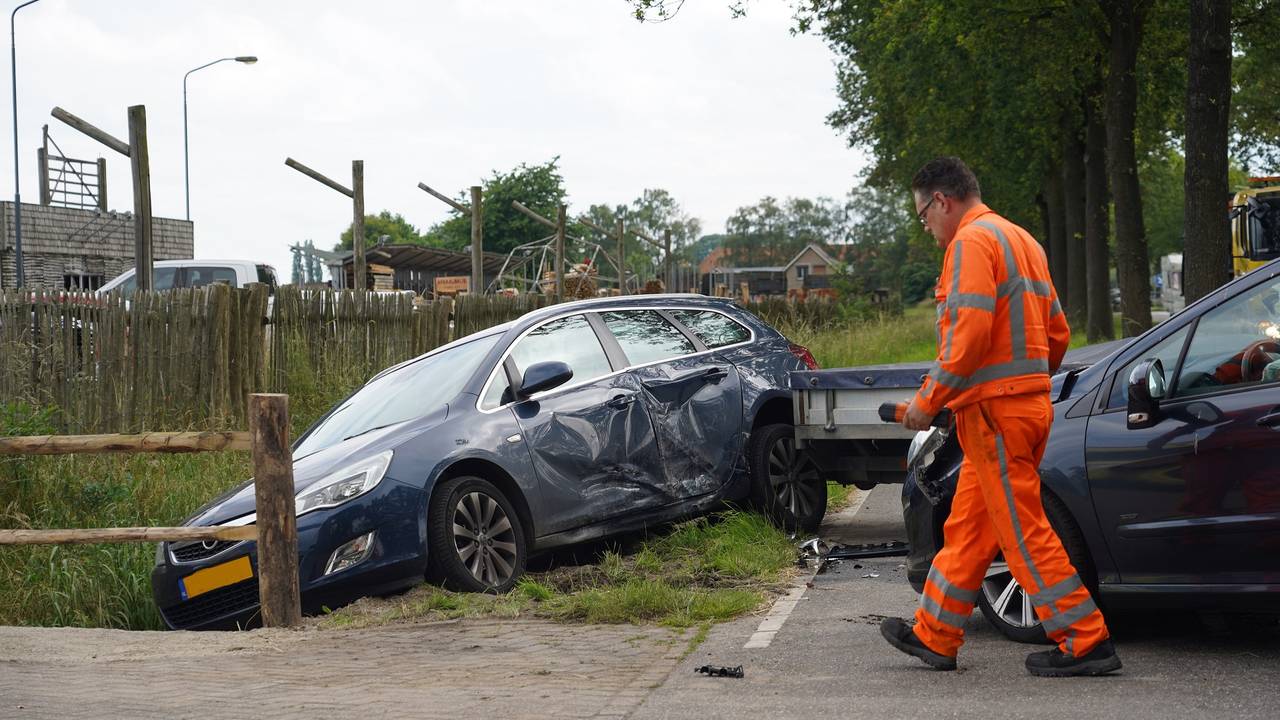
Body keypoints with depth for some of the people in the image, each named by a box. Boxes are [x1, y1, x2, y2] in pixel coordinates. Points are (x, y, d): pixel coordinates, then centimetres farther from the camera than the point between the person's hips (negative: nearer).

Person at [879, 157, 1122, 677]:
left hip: (994, 409, -10)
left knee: (1024, 532, -6)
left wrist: (928, 400, -15)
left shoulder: (972, 241, -11)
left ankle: (1086, 642, -4)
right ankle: (934, 637, 22)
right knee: (967, 529, 15)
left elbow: (969, 333, -22)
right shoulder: (1021, 241, 20)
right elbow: (1057, 333, 21)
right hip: (1030, 403, 10)